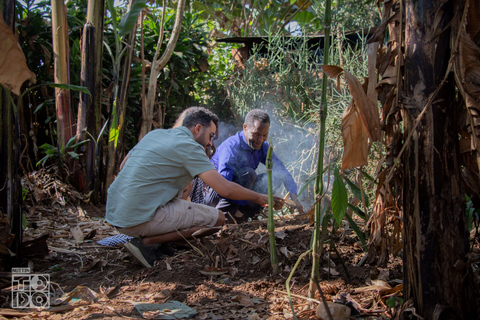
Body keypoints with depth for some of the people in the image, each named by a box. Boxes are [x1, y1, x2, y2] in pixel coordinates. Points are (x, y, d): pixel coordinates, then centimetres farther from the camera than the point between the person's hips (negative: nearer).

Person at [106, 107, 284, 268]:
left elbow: (124, 165, 24)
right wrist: (259, 198, 1)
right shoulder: (188, 146, -9)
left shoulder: (154, 134, 14)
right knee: (217, 218, -1)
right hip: (140, 219, -9)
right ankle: (147, 242, -6)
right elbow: (225, 189, -14)